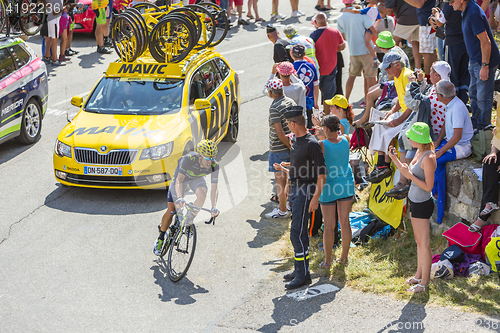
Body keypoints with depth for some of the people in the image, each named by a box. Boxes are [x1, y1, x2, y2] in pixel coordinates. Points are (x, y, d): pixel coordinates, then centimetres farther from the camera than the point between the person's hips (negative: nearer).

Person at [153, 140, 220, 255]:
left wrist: (213, 207, -42)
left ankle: (189, 220, -7)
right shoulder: (189, 159, -40)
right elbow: (179, 181, -42)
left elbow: (214, 188, -28)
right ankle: (161, 238, 16)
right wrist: (179, 198, -59)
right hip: (181, 176, -2)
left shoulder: (214, 165, -30)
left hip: (196, 179, 2)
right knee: (171, 210, -7)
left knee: (202, 194, -32)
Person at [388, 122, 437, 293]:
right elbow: (409, 173, 18)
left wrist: (410, 175, -24)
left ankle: (425, 281, 9)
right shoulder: (419, 153, 6)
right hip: (415, 202, 10)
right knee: (419, 241, 19)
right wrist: (394, 159, 9)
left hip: (422, 204, -10)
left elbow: (428, 186, -22)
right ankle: (419, 275, 30)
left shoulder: (428, 158, -23)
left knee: (424, 244, 0)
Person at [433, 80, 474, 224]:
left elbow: (457, 136, -27)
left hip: (462, 146, -9)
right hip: (450, 141, 9)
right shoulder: (451, 104, 4)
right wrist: (438, 141, 4)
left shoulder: (457, 108, -26)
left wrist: (441, 151, -21)